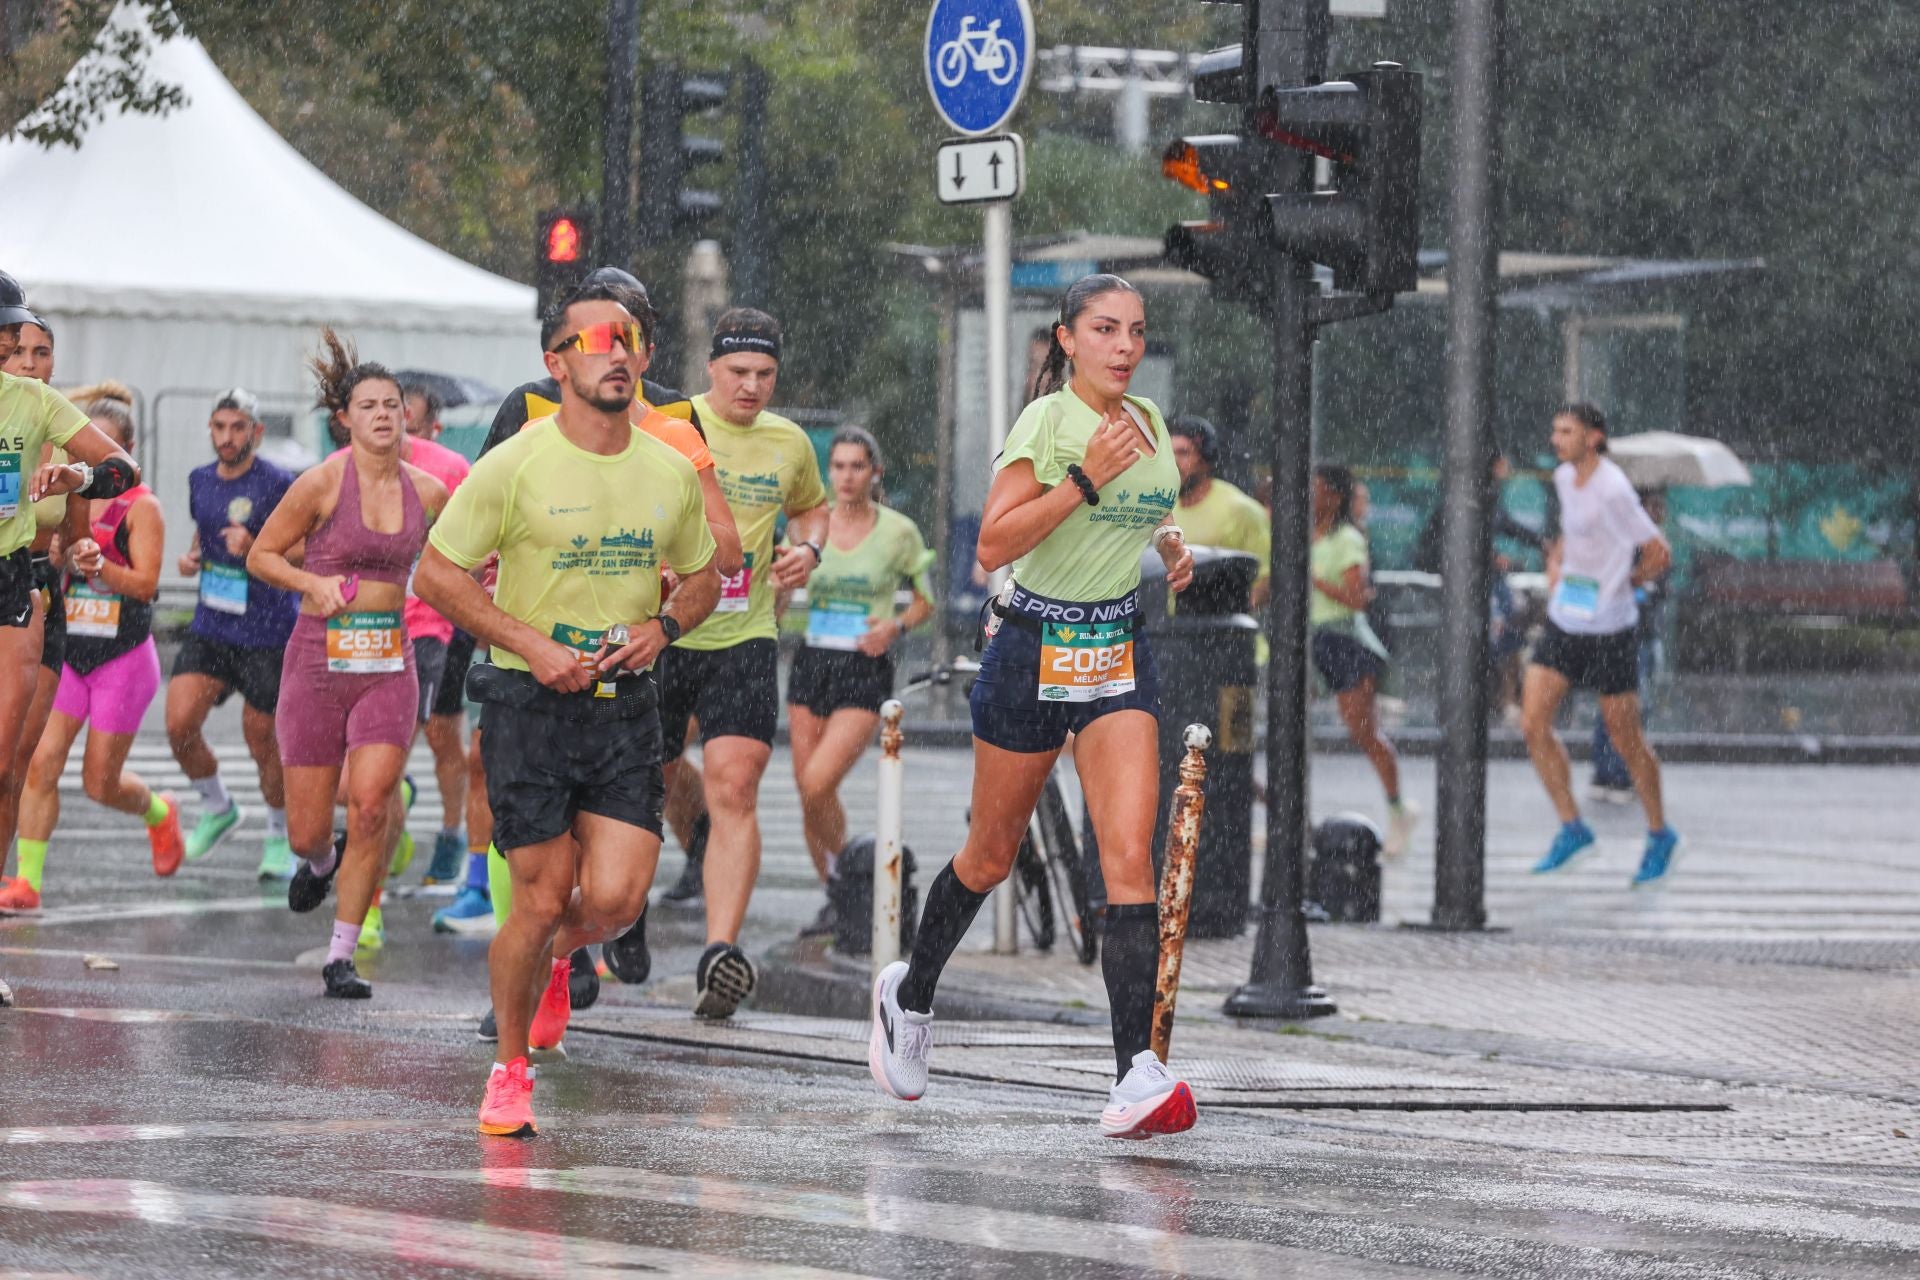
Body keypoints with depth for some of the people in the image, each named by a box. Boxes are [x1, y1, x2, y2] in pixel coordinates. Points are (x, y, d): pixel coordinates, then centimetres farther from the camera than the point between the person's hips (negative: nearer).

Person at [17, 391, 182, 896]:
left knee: (100, 782, 2)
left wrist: (101, 566, -33)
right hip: (68, 654, 4)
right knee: (41, 760, -12)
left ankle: (159, 812, 36)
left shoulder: (140, 506, -7)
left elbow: (145, 583, -15)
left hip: (124, 659, -4)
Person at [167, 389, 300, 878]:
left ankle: (281, 837, 24)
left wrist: (255, 549, -27)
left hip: (267, 634, -5)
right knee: (179, 723, -9)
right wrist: (192, 558, 5)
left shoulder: (277, 485, -12)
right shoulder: (200, 480, 7)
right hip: (210, 629, 5)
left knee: (261, 740, 2)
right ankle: (217, 809, 17)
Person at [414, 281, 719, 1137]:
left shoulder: (671, 473, 5)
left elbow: (700, 577, 19)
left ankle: (557, 955, 28)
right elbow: (436, 574, -4)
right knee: (542, 898, -5)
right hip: (531, 705, -3)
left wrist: (664, 626, -3)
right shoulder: (515, 467, -8)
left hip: (627, 706, 3)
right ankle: (510, 1066, 16)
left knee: (615, 898, -9)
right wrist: (532, 645, -13)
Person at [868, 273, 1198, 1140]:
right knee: (991, 856, 10)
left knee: (1130, 857, -13)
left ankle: (1136, 1072, -21)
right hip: (1033, 649, -4)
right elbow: (993, 546, -20)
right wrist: (1084, 478, -26)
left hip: (1118, 653, 4)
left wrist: (1169, 543, 6)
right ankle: (910, 995, 39)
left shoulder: (1147, 423, 7)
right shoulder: (1048, 422, -12)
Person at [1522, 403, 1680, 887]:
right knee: (1533, 724, -4)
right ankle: (1572, 829, 7)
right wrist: (1556, 561, 9)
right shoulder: (1565, 477, 5)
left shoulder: (1613, 491, -20)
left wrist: (1622, 583, -2)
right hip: (1564, 624, 7)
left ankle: (1659, 836, 22)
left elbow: (1659, 555, -16)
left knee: (1625, 739, 3)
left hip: (1609, 629, -7)